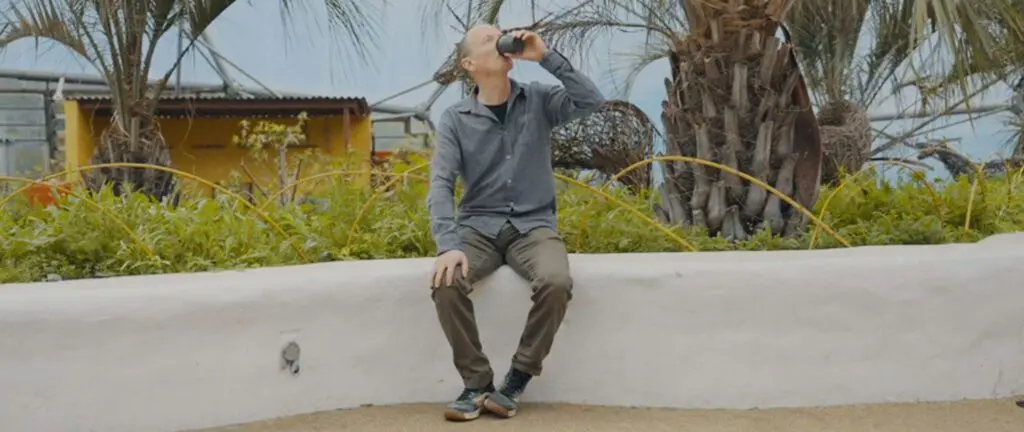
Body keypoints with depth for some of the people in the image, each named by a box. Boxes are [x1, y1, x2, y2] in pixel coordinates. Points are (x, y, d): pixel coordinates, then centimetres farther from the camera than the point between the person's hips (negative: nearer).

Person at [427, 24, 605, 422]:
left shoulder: (538, 101, 5)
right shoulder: (455, 119, 1)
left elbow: (592, 101, -11)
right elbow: (441, 186, -8)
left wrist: (546, 56, -13)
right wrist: (448, 245, -24)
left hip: (533, 225, 0)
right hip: (479, 227, 0)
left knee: (556, 283, -32)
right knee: (446, 282, -30)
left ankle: (517, 380, -11)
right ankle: (477, 382, -12)